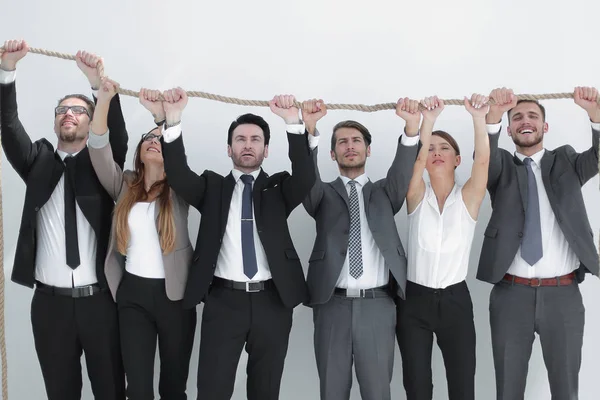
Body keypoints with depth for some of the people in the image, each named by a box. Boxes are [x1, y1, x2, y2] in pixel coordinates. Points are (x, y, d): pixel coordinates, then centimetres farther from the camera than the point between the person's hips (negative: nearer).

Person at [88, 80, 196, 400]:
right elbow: (99, 149, -8)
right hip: (133, 293, 1)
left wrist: (162, 113, -31)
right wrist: (104, 99, -20)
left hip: (174, 293, -1)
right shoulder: (124, 186, 6)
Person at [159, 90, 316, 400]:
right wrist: (173, 119, -21)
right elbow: (178, 175, -8)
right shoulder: (212, 187, 9)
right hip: (223, 301, 0)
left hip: (271, 301, 1)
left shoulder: (278, 188, 9)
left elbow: (305, 177, -11)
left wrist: (293, 123, -24)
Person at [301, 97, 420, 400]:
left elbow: (402, 171, -5)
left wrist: (411, 128, -24)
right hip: (332, 304, 0)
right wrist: (309, 130, -27)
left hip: (377, 305, 0)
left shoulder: (383, 192, 13)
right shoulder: (323, 194, 10)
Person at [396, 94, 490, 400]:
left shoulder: (467, 197, 0)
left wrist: (479, 119, -30)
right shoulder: (417, 196, 0)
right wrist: (428, 118, -30)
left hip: (455, 299, 0)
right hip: (414, 299, 1)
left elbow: (483, 160, -17)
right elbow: (417, 157, -18)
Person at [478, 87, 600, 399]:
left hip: (563, 293, 1)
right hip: (511, 293, 0)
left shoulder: (566, 161, 11)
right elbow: (483, 157, -15)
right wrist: (493, 115, -34)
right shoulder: (502, 167, 7)